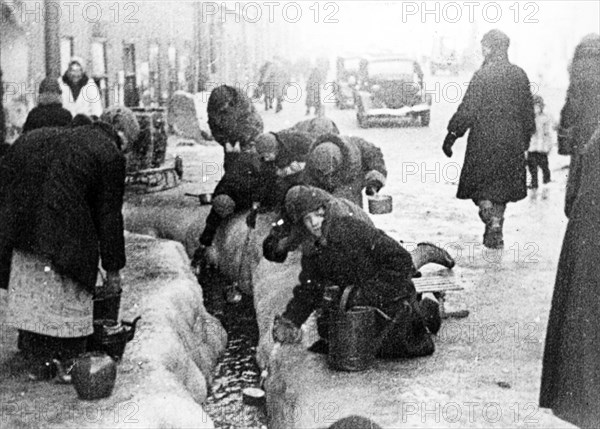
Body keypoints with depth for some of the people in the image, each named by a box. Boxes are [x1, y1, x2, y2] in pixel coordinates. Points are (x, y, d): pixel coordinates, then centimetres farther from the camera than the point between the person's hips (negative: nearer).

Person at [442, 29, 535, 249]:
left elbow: (467, 110, -14)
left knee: (481, 184, 7)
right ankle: (495, 232, 18)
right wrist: (526, 136, 25)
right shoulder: (520, 75, 6)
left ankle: (493, 222, -14)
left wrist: (452, 134, -7)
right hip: (512, 141, 5)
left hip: (484, 141, -5)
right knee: (502, 186, 15)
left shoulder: (483, 75, -12)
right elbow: (528, 110, 13)